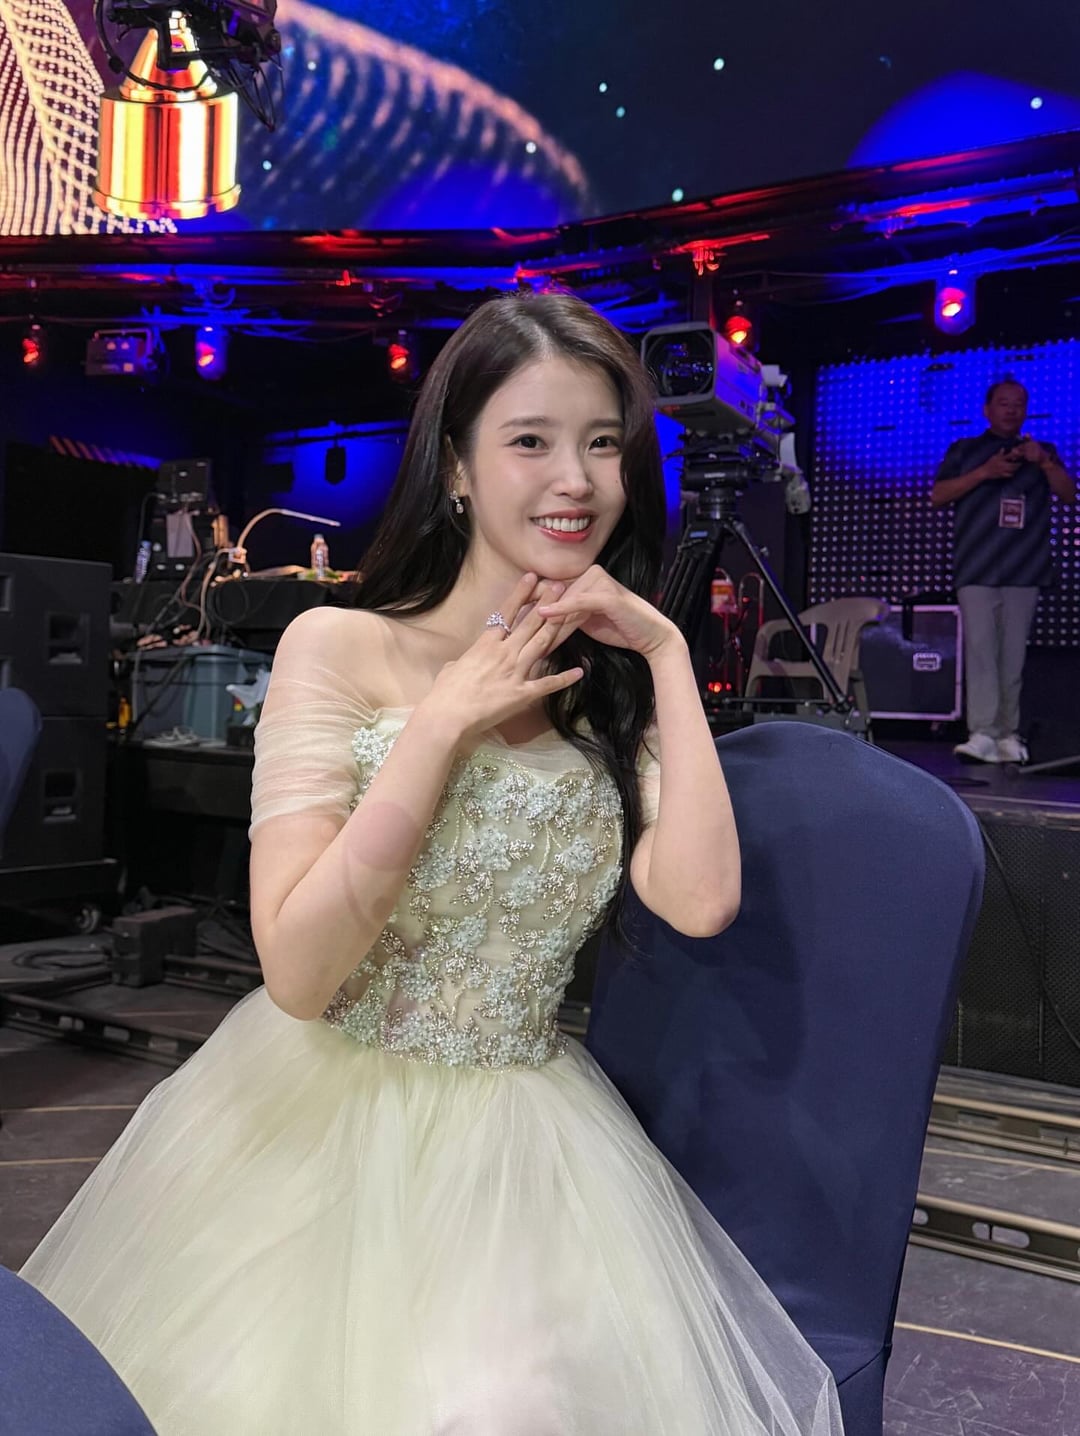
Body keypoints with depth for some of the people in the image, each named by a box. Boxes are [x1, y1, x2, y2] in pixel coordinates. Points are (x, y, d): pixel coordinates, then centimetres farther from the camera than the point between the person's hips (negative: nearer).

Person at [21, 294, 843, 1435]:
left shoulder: (615, 688, 3)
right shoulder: (341, 647, -8)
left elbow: (699, 900, -15)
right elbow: (297, 972, -16)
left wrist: (667, 653, -11)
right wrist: (444, 722, -19)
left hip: (521, 1146, 2)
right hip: (317, 1122, -2)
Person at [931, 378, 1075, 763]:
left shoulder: (1041, 452, 21)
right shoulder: (963, 450, 15)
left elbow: (1068, 493, 9)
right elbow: (937, 496, 3)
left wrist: (1044, 462, -8)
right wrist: (984, 473, -8)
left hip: (1025, 571, 2)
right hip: (976, 570, -2)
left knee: (1013, 655, 1)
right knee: (980, 650, -14)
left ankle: (1008, 735, 5)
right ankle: (982, 735, -20)